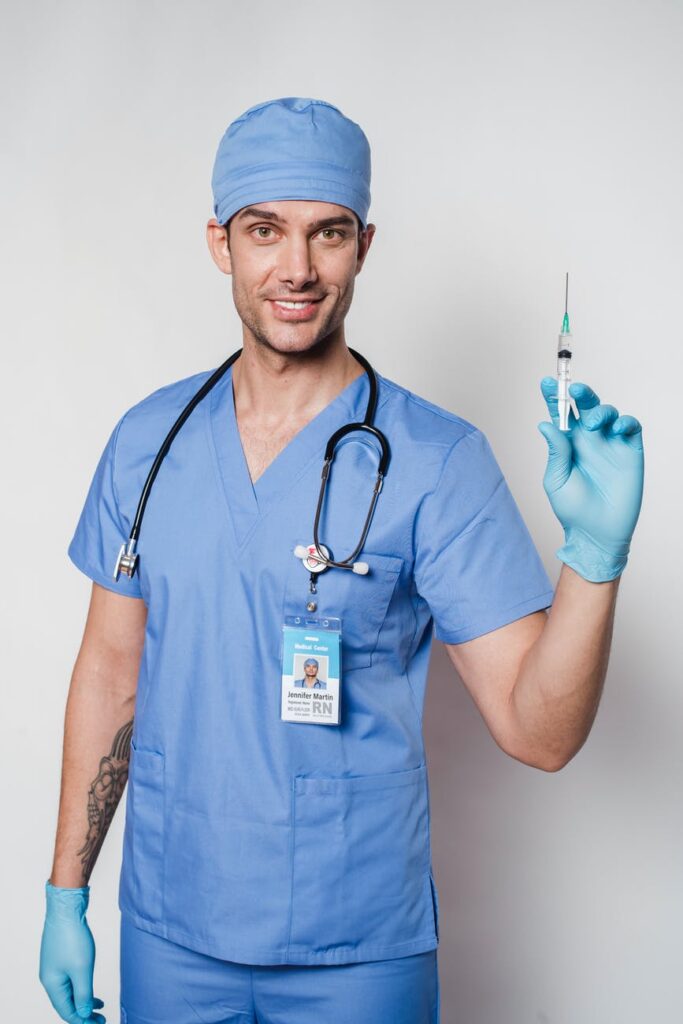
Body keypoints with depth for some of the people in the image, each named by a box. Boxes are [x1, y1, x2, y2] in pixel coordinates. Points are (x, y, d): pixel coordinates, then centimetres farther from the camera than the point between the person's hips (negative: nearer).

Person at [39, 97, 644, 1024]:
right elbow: (110, 670, 6)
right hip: (169, 935, 3)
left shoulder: (438, 460, -12)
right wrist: (66, 894, 7)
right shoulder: (149, 439, -1)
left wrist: (596, 552, -30)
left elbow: (537, 732, -14)